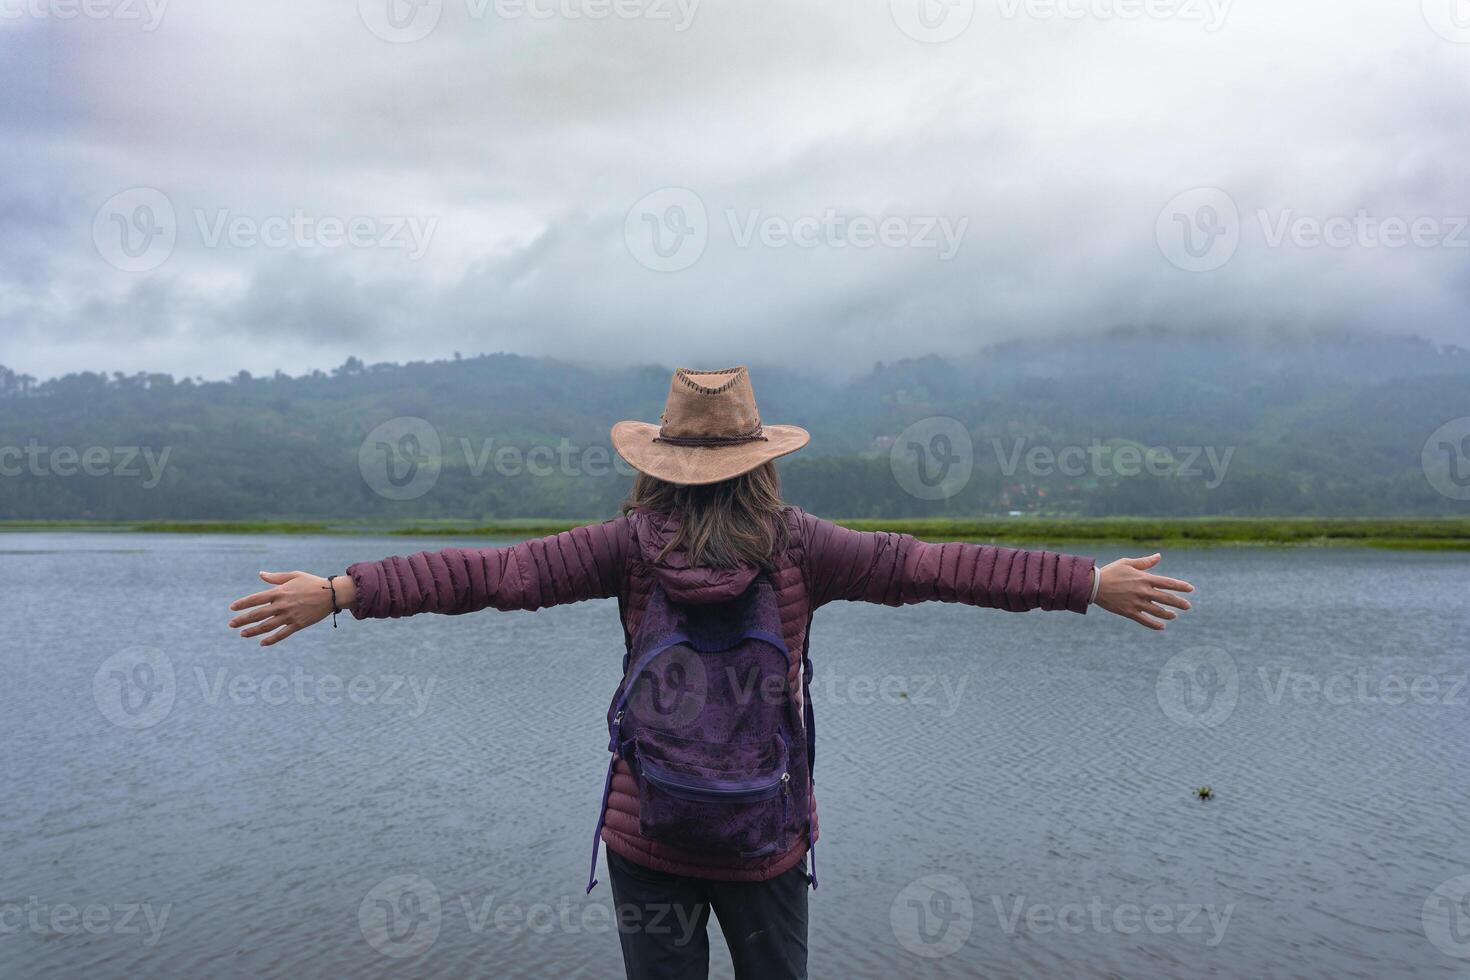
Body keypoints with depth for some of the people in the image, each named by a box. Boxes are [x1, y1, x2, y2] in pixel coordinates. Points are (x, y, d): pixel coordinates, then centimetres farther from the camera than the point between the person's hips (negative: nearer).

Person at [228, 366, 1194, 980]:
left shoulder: (632, 544, -11)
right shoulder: (796, 545, -11)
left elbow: (486, 574, -13)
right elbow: (936, 566, -11)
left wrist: (337, 592, -7)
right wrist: (1097, 583, -5)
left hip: (646, 833, 0)